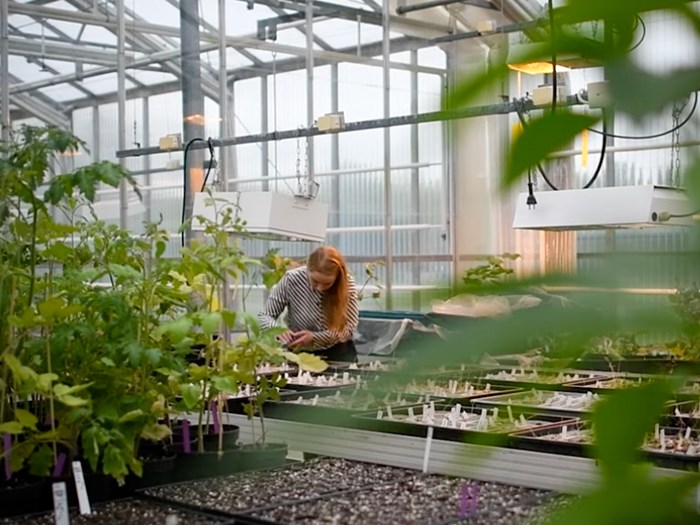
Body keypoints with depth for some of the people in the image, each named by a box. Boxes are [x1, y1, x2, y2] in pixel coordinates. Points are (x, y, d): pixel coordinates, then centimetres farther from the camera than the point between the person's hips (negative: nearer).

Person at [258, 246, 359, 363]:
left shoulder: (347, 283, -18)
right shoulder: (292, 279, -20)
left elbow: (348, 329, -14)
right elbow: (264, 316, -9)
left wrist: (314, 337, -28)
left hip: (337, 352, 1)